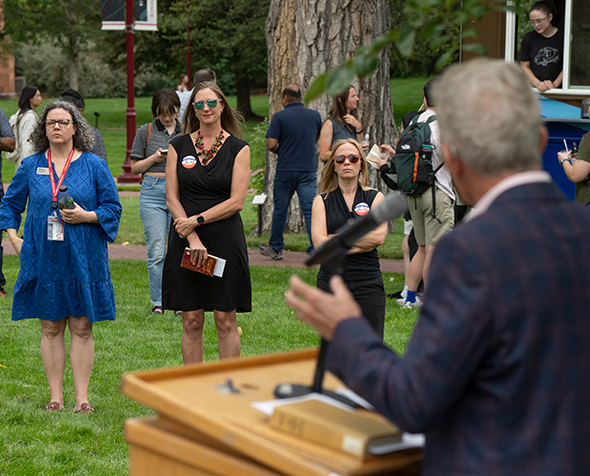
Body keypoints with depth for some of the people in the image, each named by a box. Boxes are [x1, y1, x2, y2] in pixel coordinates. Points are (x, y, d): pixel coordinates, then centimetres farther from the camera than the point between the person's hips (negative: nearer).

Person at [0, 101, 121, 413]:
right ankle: (56, 397, 11)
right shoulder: (30, 166, 7)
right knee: (50, 328, 4)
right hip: (43, 258, 2)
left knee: (82, 327, 1)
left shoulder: (94, 165, 2)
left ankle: (82, 398, 6)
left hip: (83, 258, -1)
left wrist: (87, 216, -12)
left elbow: (113, 208, 4)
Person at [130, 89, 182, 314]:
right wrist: (154, 158, -8)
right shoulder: (146, 131, 6)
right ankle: (157, 303, 7)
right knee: (156, 251, -2)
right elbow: (135, 167, 8)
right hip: (153, 192, -1)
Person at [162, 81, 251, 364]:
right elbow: (172, 198, 2)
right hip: (185, 240, 2)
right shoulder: (178, 146, 7)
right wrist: (192, 238, -10)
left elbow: (236, 202, -4)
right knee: (191, 321, 4)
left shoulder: (238, 148, 2)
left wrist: (196, 220, -12)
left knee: (226, 320, 1)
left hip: (225, 239, -1)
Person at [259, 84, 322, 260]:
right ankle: (316, 250, -7)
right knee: (311, 210, -1)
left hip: (285, 170, -2)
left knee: (280, 209, 12)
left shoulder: (280, 117, -7)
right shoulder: (315, 115, 4)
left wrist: (280, 151, 9)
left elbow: (271, 144, -11)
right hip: (309, 169, 2)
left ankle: (276, 248, 23)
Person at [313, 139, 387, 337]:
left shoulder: (375, 197, 9)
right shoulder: (322, 201, 8)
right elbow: (319, 243, -6)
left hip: (368, 282, 0)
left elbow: (378, 237, -7)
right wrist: (360, 243, -7)